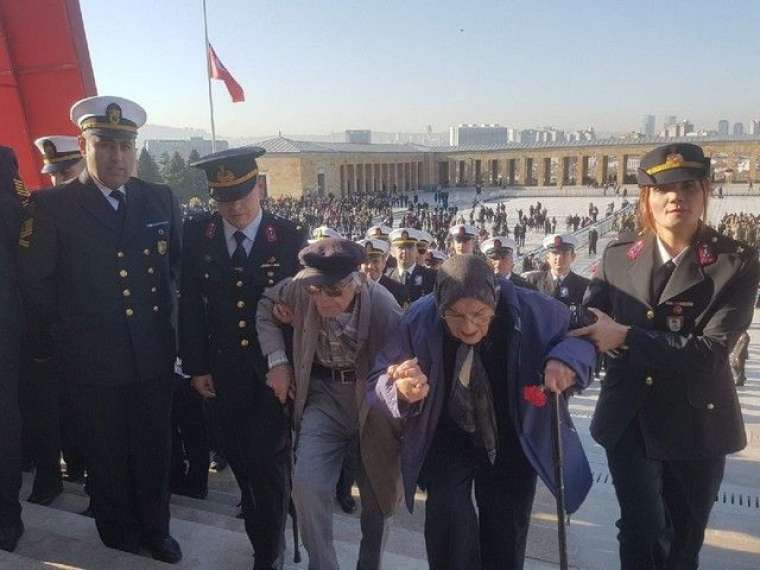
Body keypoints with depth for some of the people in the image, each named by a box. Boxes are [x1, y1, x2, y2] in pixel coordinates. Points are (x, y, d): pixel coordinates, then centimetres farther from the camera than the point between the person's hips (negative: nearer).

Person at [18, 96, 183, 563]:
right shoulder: (54, 205, -7)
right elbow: (36, 282, -3)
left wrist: (166, 308, 7)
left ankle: (156, 528, 35)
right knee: (107, 456, 14)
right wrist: (66, 334, -1)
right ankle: (120, 536, 36)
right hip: (94, 361, -2)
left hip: (155, 354, 3)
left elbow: (177, 263, 12)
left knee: (155, 450, 14)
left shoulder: (161, 200, 2)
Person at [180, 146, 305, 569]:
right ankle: (265, 532, 42)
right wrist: (196, 366, 1)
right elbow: (190, 305, 1)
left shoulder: (291, 237, -9)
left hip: (275, 370, -3)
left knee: (268, 461, -1)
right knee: (241, 458, 16)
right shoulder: (197, 235, -2)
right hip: (225, 370, 3)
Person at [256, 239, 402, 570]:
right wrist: (277, 361, -6)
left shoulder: (383, 307, -26)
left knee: (379, 496, 10)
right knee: (307, 486, -16)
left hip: (373, 397, -1)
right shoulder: (301, 287, -19)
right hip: (324, 393, 2)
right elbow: (265, 305, 2)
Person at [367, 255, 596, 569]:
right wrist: (401, 390, -43)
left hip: (511, 440, 2)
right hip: (447, 438, -1)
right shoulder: (418, 321, -25)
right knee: (448, 514, -26)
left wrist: (567, 359, -30)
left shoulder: (529, 308, -23)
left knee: (505, 543, 13)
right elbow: (377, 384, -18)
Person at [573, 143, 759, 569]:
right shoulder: (618, 256, 0)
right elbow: (587, 320, -3)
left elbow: (712, 350, -20)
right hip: (629, 421, 1)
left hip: (696, 424, -1)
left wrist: (624, 336, -24)